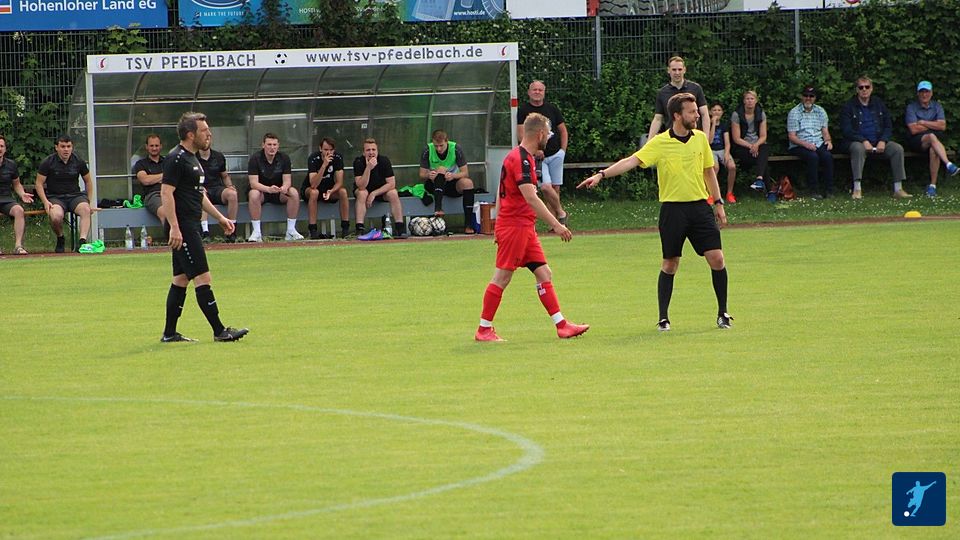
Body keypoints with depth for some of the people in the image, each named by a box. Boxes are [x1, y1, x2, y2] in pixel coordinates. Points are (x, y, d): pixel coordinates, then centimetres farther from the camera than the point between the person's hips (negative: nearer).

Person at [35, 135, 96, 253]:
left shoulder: (78, 162, 6)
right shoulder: (48, 163, -2)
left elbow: (88, 181, 19)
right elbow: (39, 183, 1)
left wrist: (90, 202, 12)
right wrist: (45, 202, -12)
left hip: (75, 195, 2)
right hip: (55, 197, -2)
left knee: (85, 210, -33)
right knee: (56, 216, -34)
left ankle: (83, 240, -44)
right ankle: (60, 239, -3)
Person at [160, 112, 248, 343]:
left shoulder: (192, 158, 17)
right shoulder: (176, 159, -14)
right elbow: (166, 192, -20)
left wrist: (220, 217, 27)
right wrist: (174, 227, -25)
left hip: (191, 227, 11)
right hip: (182, 227, -11)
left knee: (181, 279, 11)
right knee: (202, 278, -9)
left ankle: (170, 333, 15)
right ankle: (220, 331, -9)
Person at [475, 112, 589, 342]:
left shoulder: (522, 157, 15)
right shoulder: (521, 159, -17)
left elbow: (501, 194, 21)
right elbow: (531, 198, -25)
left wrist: (499, 226, 23)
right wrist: (556, 224, -26)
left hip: (525, 228, 10)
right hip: (515, 226, -10)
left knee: (544, 273, 7)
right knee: (502, 277, -4)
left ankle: (561, 325, 7)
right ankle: (484, 330, 2)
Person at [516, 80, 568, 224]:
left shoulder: (552, 109, 9)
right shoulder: (523, 110, 0)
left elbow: (563, 130, 17)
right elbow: (521, 134, -6)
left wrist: (562, 150, 6)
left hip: (555, 154, 3)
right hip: (537, 157, -3)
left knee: (555, 188, 2)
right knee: (545, 187, -18)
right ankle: (561, 213, -1)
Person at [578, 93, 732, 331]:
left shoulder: (700, 139, 7)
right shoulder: (659, 144, -7)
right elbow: (631, 161, -16)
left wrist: (718, 204, 17)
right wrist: (601, 175, -28)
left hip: (700, 206, 3)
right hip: (673, 208, -3)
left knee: (716, 258, -3)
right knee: (670, 264, 2)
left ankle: (722, 313, 10)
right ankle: (663, 318, 12)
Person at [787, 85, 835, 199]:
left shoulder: (820, 111, 17)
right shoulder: (794, 113, 2)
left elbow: (825, 131, 14)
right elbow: (792, 136, -4)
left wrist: (828, 140, -9)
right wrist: (806, 144, -20)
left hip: (819, 144, 4)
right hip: (799, 146, -4)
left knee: (828, 156, -28)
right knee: (813, 157, -34)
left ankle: (828, 190, -24)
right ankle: (813, 190, -28)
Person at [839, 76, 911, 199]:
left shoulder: (879, 104, 14)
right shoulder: (849, 107, 2)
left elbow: (888, 126, 12)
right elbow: (847, 130, -7)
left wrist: (883, 141, -8)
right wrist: (864, 141, -20)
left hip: (878, 142, 4)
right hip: (857, 142, -4)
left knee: (897, 149, -21)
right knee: (858, 149, -39)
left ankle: (898, 189, -20)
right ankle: (857, 188, -39)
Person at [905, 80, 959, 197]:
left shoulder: (937, 106, 12)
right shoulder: (911, 107, 2)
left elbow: (942, 126, -1)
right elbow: (914, 129, -9)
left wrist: (923, 123, -5)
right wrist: (933, 125, -2)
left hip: (934, 139, 3)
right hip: (917, 141, -3)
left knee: (934, 150, -35)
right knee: (932, 137, -37)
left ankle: (932, 185, -32)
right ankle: (949, 165, -55)